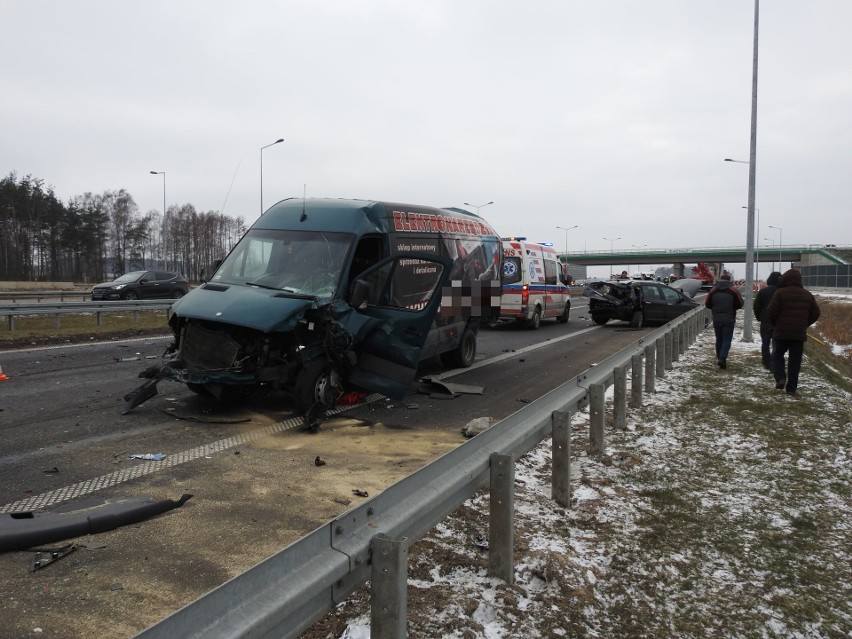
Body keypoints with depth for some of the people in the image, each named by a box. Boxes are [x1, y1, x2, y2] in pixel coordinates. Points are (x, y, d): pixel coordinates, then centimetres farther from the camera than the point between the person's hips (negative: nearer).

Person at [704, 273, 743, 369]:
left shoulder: (713, 291, -2)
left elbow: (707, 304, 3)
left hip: (717, 320, 3)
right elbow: (740, 304, -5)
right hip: (729, 320, -3)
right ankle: (722, 358, -15)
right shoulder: (733, 291, -9)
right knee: (727, 340, 0)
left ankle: (719, 358, 20)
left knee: (719, 339, 14)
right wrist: (731, 308, 14)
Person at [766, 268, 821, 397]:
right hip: (799, 334, 3)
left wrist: (775, 324, 5)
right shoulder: (807, 295, 7)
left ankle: (780, 378, -3)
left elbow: (771, 312, -13)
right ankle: (791, 388, 11)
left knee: (777, 355, 16)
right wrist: (804, 325, 18)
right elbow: (815, 314, 10)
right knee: (795, 361, 8)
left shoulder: (780, 293, -8)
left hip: (781, 332, -3)